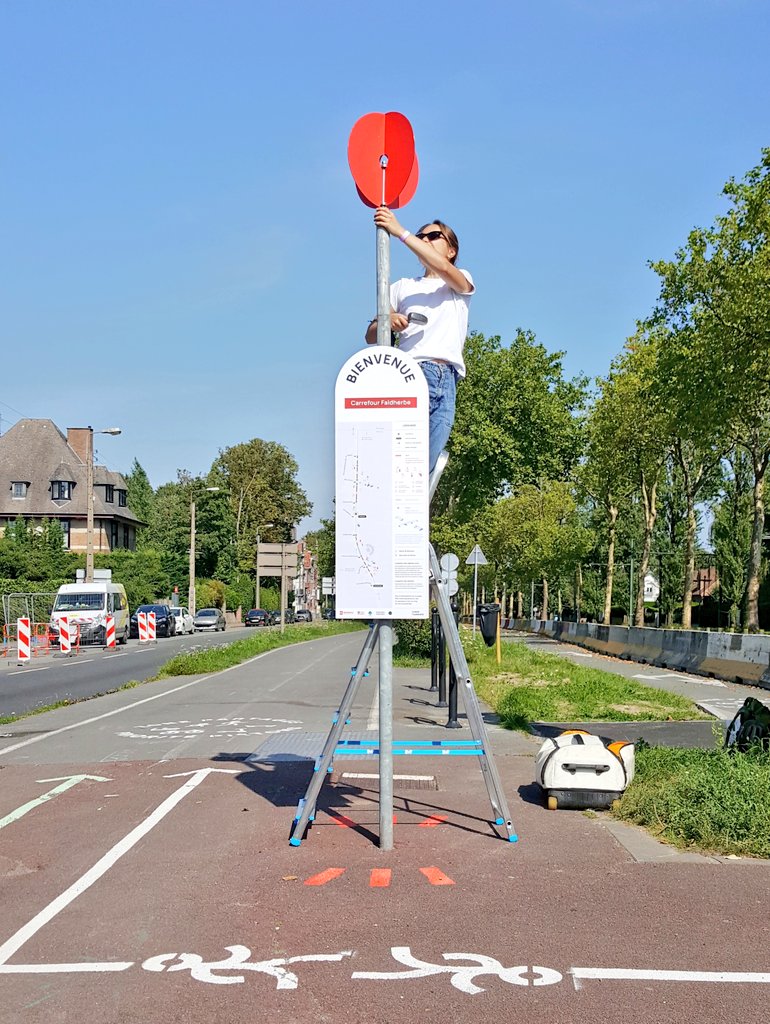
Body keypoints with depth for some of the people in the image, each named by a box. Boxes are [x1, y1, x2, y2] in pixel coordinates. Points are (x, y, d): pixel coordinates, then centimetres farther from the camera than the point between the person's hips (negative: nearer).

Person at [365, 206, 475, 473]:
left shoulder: (461, 283, 21)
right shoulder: (402, 286, 27)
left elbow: (443, 268, -5)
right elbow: (370, 336, 20)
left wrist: (399, 231, -8)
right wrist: (386, 321, -5)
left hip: (444, 378, 0)